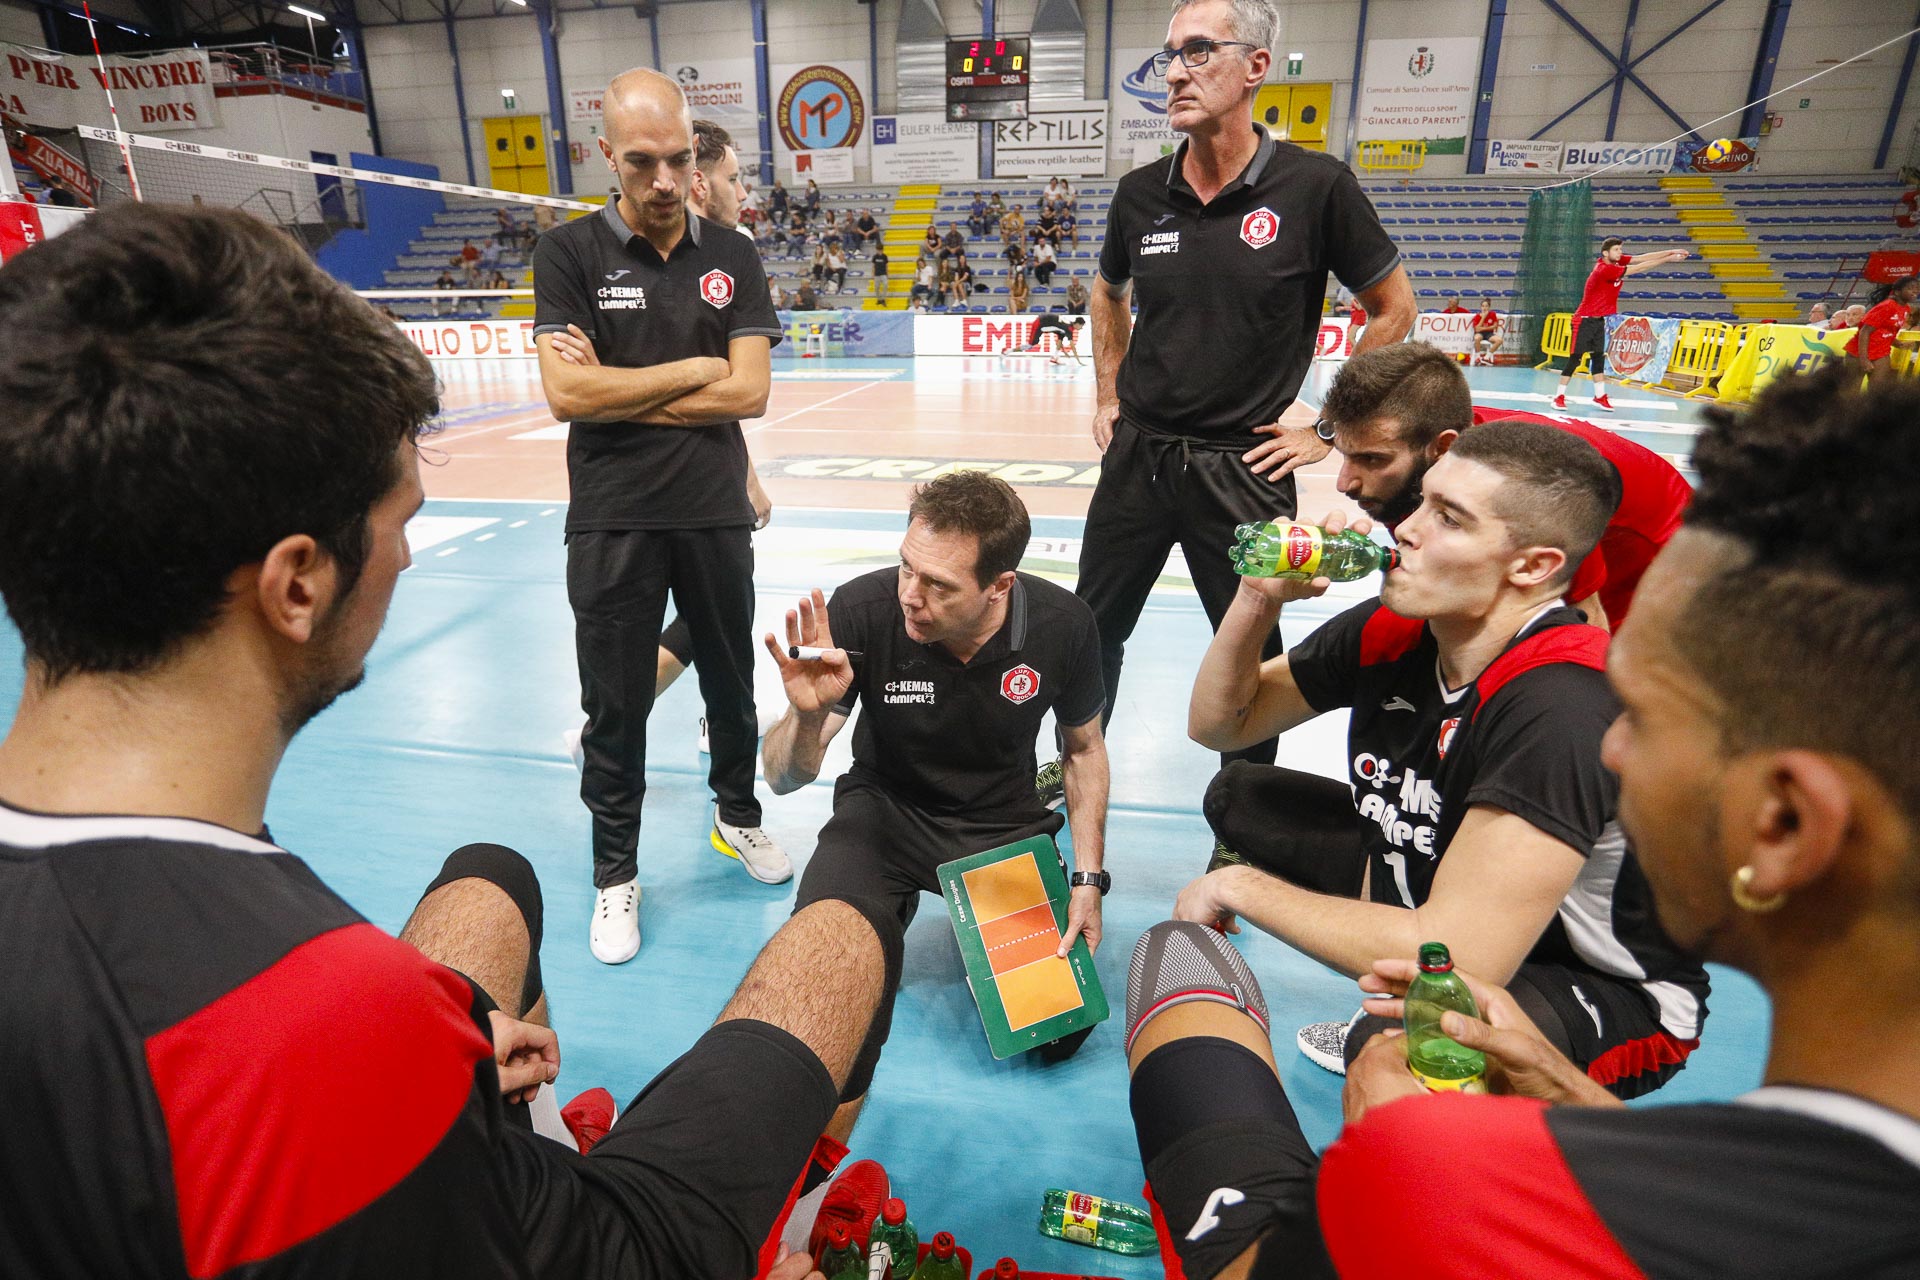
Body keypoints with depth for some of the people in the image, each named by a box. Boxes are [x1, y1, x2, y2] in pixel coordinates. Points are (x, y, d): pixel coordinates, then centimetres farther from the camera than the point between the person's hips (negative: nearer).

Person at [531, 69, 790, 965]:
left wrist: (620, 392, -10)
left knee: (731, 684, 16)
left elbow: (749, 391, -8)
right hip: (613, 522, -1)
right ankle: (616, 874, 26)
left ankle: (737, 815, 41)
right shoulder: (569, 254, -1)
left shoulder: (732, 259, 3)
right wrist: (696, 369, -9)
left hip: (716, 515, 2)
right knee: (614, 708, 7)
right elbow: (567, 393, -13)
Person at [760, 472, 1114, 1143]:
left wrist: (1089, 878, -2)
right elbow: (784, 780, -19)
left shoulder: (1062, 625, -18)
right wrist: (807, 716, -42)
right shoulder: (861, 610, -25)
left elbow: (1084, 746, 3)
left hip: (1004, 824, 2)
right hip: (885, 810, -1)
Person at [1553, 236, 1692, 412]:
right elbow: (1639, 268, -21)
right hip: (1584, 320, -9)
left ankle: (1600, 397, 9)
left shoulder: (1617, 261, 2)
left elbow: (1641, 258, -3)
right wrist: (1669, 259, -19)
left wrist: (1671, 252, -12)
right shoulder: (1604, 269, -22)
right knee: (1575, 358, -8)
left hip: (1600, 319, 9)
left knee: (1598, 357, 7)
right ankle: (1559, 397, -3)